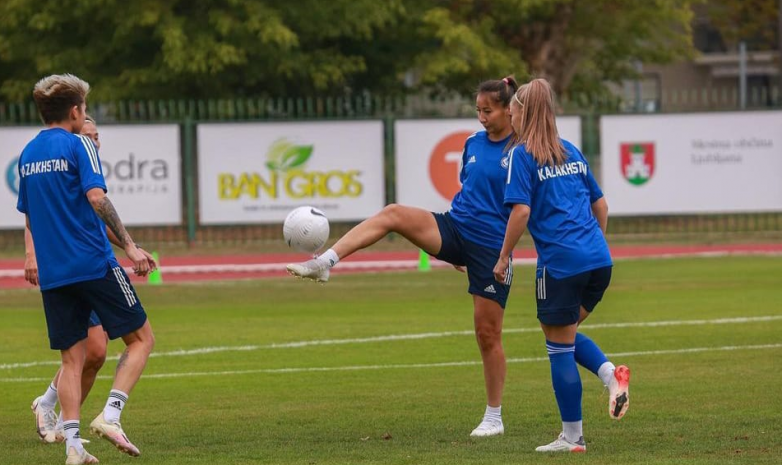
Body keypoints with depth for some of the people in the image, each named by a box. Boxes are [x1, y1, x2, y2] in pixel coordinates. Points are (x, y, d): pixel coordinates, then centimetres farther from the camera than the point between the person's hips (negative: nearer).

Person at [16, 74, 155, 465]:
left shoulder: (28, 154, 14)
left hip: (52, 272, 6)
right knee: (141, 339, 5)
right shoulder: (77, 144, -6)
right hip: (94, 265, -6)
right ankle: (110, 415, -11)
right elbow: (96, 198, -18)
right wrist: (129, 245, -16)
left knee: (72, 358, 8)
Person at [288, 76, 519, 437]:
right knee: (393, 214, -19)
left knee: (488, 333, 0)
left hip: (491, 247, -5)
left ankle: (494, 418, 13)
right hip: (455, 229, 5)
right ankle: (323, 263, -26)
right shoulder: (473, 144, 8)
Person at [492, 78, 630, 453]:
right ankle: (611, 374, -4)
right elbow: (601, 205, 20)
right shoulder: (571, 152, 17)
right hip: (599, 261, 7)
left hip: (560, 264, -7)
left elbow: (521, 211, -13)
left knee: (560, 348, 4)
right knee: (567, 335, 22)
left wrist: (504, 257, -4)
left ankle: (572, 437, 9)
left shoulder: (523, 155, -4)